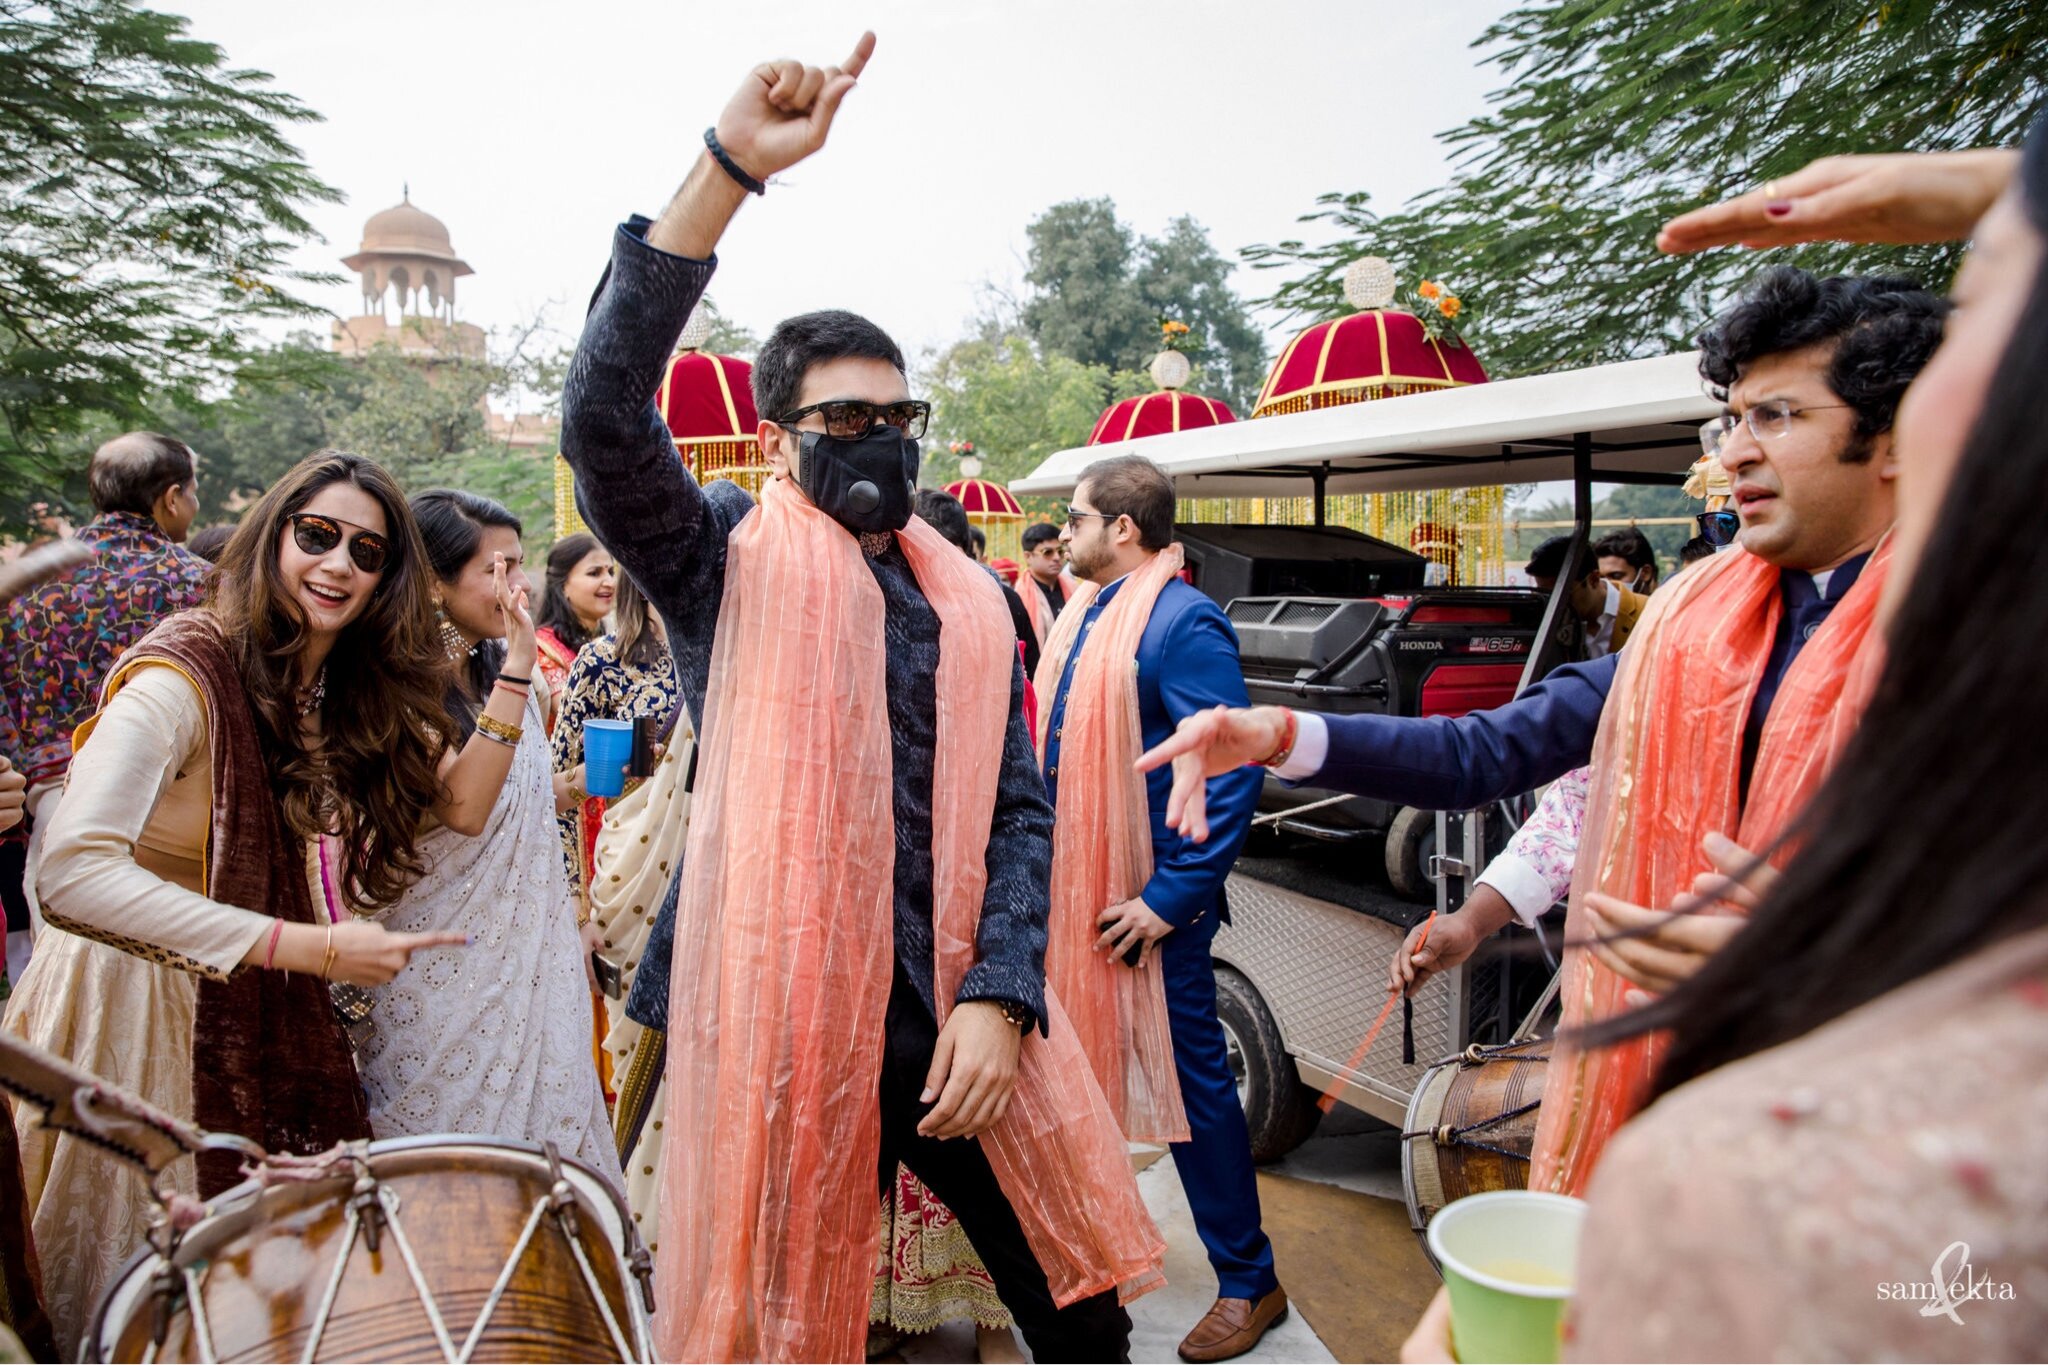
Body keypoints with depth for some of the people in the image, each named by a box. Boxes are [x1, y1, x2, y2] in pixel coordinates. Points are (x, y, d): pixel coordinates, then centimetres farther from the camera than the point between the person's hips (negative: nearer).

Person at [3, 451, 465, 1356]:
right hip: (141, 1001, -6)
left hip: (261, 1008, 7)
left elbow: (456, 806, 3)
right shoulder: (186, 674, -21)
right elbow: (73, 875, -33)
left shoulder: (344, 686, 3)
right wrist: (311, 948, -32)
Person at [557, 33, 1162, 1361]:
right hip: (790, 1031, -3)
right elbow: (604, 418, -19)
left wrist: (1001, 997, -7)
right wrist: (729, 168, -25)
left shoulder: (974, 604, 10)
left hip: (969, 1027, 4)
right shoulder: (731, 562, -1)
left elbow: (1019, 811, 7)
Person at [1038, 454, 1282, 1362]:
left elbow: (1234, 770, -21)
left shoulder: (1183, 623, -16)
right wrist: (1039, 863, 15)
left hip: (1148, 899, -8)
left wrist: (1172, 897, -21)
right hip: (1070, 891, 9)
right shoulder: (1082, 613, 10)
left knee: (1188, 1079, 3)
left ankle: (1247, 1283, 20)